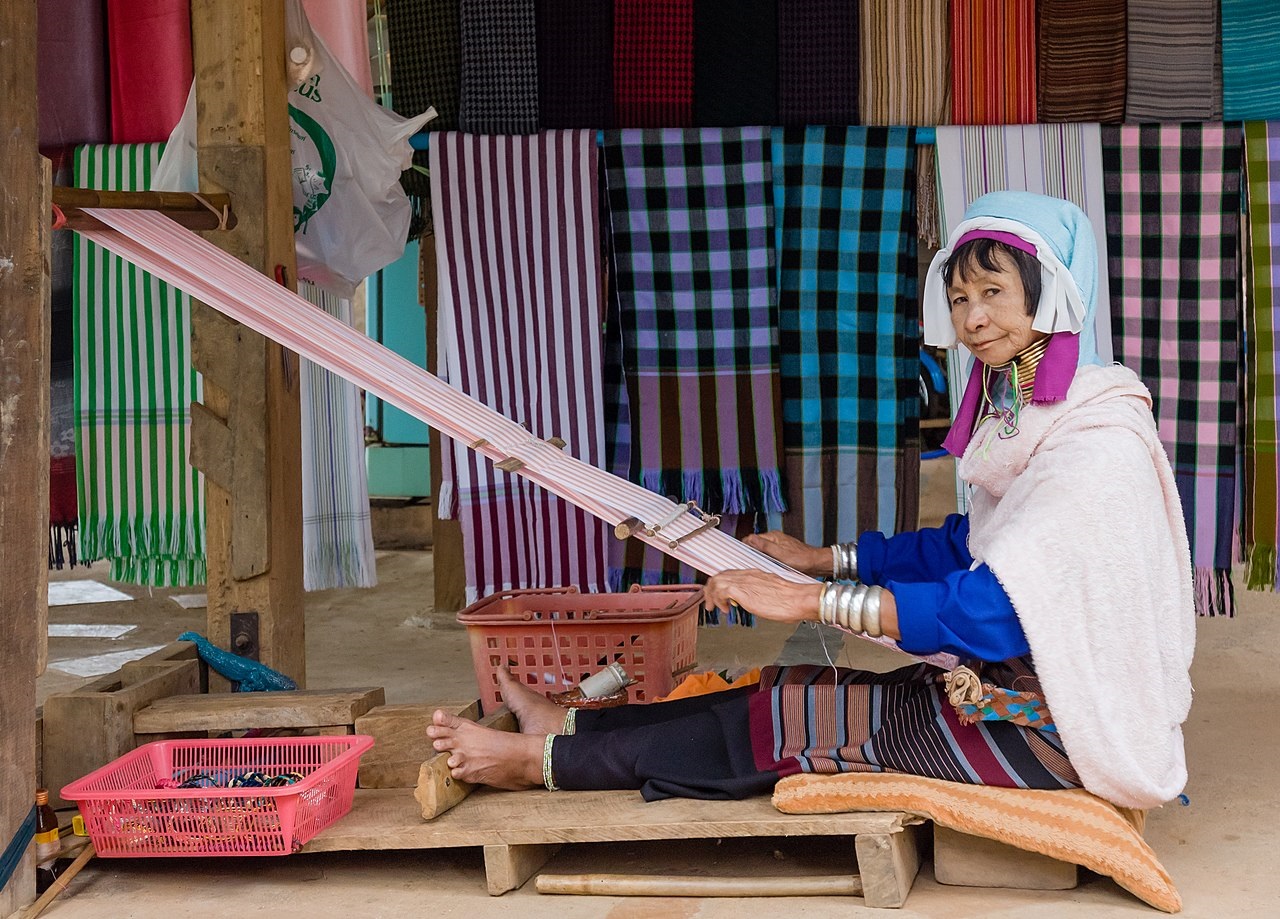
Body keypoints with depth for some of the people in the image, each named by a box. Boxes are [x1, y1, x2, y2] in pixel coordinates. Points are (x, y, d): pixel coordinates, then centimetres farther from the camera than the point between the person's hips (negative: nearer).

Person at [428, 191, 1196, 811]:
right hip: (1013, 684, 8)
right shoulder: (1019, 405, 8)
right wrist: (827, 558, 16)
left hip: (1053, 727, -8)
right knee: (793, 697, 0)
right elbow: (968, 546, 20)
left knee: (797, 722, -9)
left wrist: (814, 601, -26)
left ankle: (546, 759, -2)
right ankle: (571, 727, 8)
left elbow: (996, 611, -28)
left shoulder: (1101, 444, -22)